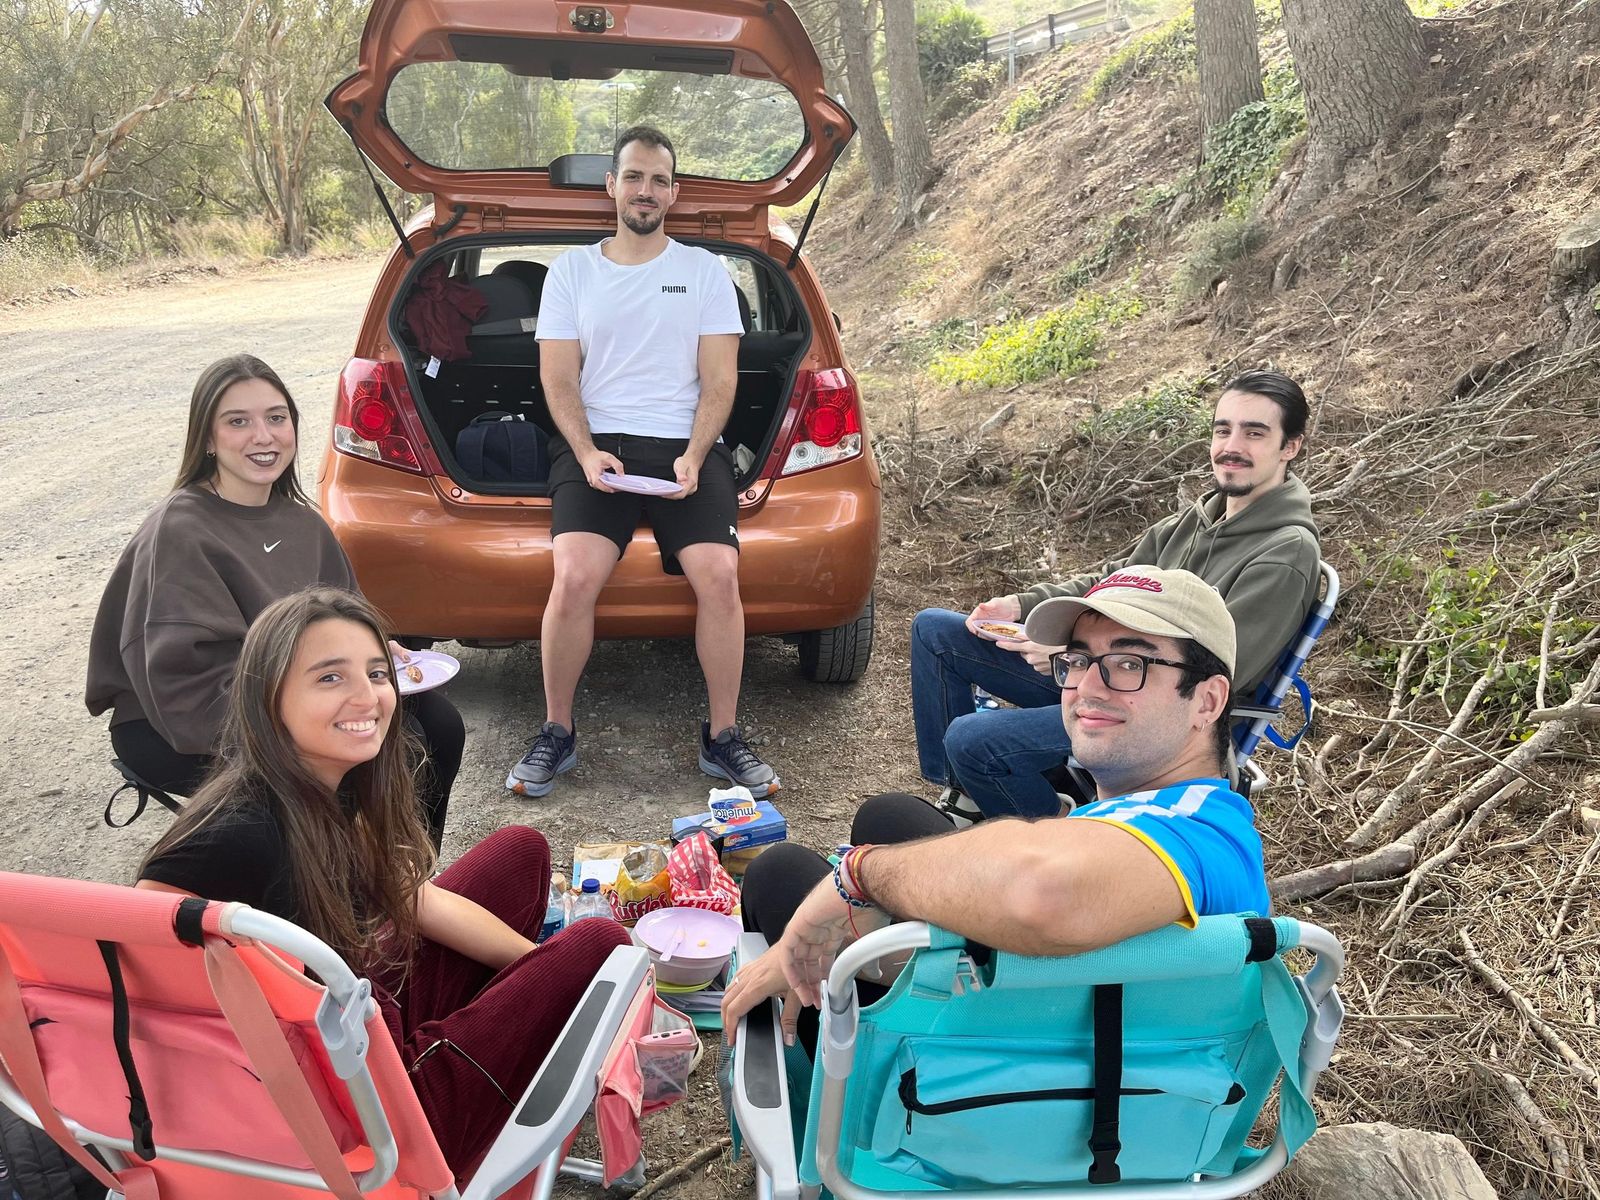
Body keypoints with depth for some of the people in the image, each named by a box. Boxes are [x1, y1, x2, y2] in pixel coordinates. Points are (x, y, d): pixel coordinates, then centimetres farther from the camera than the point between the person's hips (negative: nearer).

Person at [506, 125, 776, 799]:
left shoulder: (705, 271, 12)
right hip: (594, 445, 0)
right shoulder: (572, 271, 14)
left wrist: (693, 457, -11)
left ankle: (722, 739, -6)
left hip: (687, 446, 0)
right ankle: (556, 735, -4)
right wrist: (588, 454, -11)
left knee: (719, 576, -23)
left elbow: (719, 382, 6)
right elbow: (559, 379, 7)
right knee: (575, 577, -24)